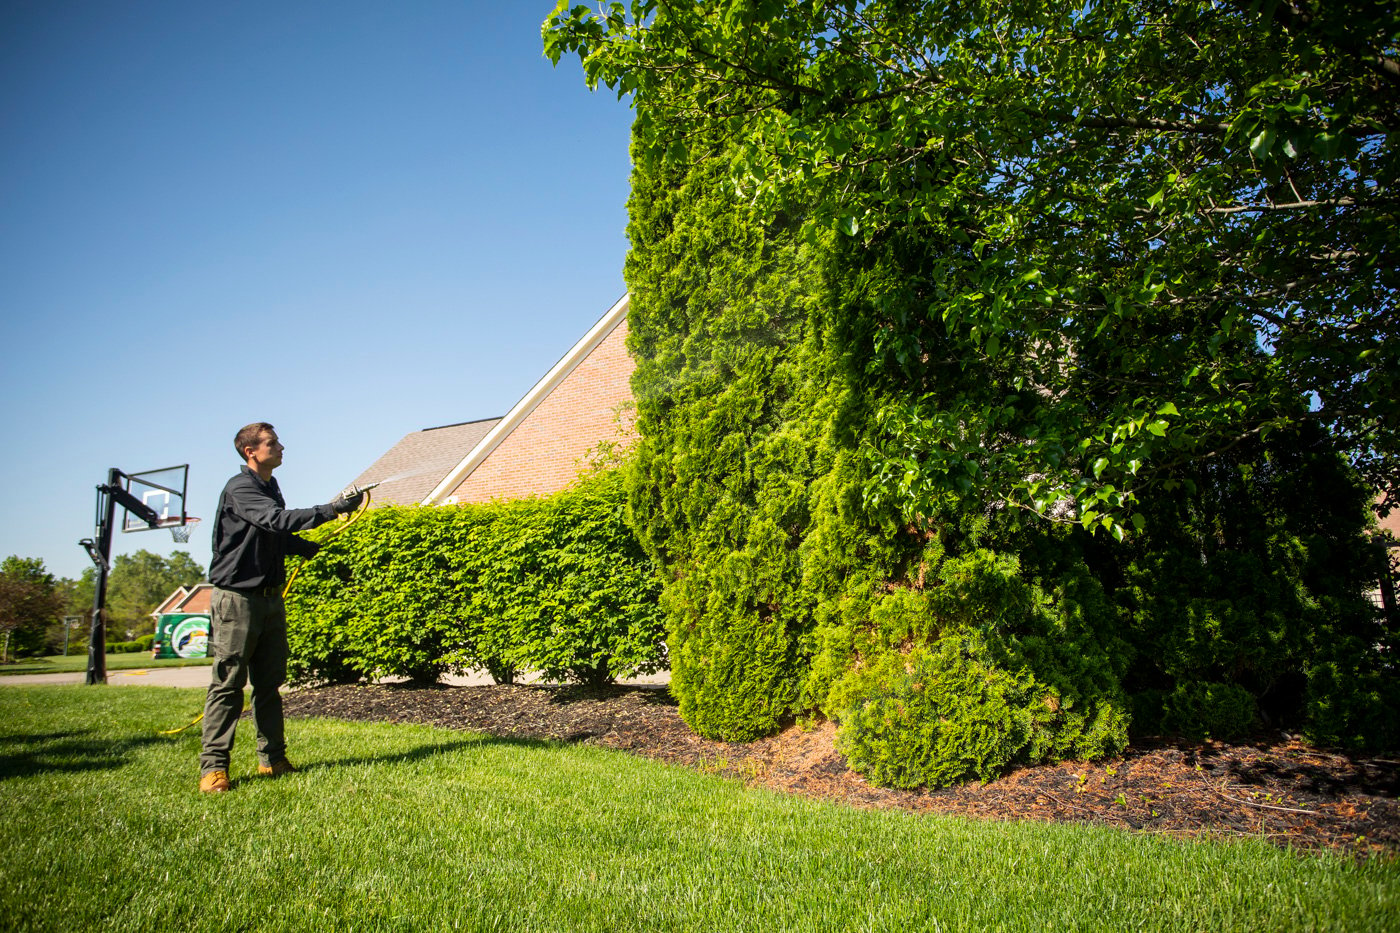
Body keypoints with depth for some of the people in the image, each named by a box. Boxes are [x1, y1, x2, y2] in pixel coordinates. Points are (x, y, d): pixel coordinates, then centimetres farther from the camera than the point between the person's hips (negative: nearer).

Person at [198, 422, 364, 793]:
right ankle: (213, 766, 0)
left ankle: (272, 758, 16)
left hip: (271, 597, 8)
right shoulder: (240, 489, -13)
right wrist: (332, 509, -31)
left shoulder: (270, 489, 15)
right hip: (237, 597, -8)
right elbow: (278, 521, -28)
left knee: (270, 682, 10)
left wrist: (315, 549, 23)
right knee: (228, 683, -6)